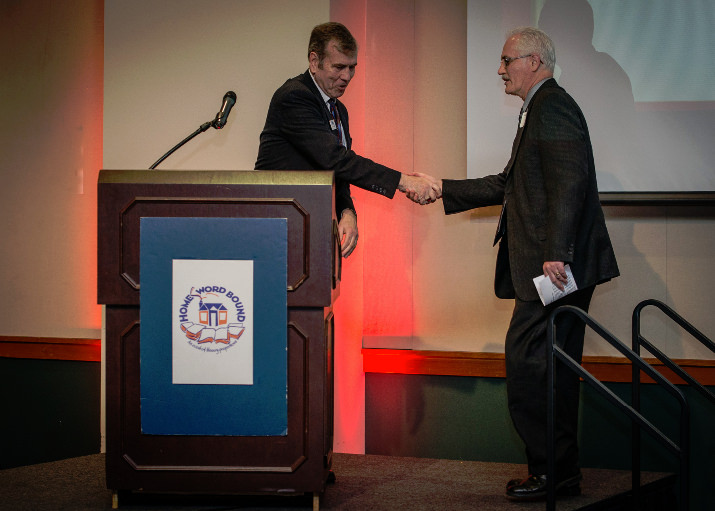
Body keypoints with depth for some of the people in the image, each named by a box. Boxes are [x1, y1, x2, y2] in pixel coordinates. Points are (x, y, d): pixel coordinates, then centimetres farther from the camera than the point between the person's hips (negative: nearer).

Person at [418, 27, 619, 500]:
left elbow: (569, 182, -21)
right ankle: (560, 471, 18)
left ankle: (554, 472, -4)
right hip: (547, 266, 11)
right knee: (552, 369, 12)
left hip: (556, 265, -11)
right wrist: (441, 189, 24)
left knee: (528, 364, -10)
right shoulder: (540, 110, 23)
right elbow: (507, 185, 27)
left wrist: (555, 253, -26)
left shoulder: (553, 106, -11)